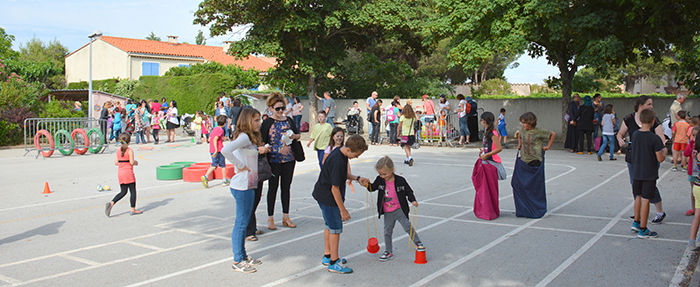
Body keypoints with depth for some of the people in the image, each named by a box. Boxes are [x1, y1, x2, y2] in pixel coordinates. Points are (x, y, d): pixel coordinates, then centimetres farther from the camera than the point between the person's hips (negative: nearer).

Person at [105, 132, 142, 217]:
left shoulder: (118, 151, 8)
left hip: (120, 172, 6)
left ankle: (111, 203, -6)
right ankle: (133, 209, 8)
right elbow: (132, 162, -16)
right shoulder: (130, 151, -10)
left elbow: (116, 163, 7)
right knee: (133, 191, 4)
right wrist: (135, 162, 4)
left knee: (123, 192, 12)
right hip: (128, 172, -6)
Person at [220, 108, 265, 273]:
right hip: (243, 186, -10)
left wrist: (258, 149, 10)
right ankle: (237, 261, 7)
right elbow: (225, 150, -31)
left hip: (249, 185, 10)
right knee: (241, 222, -2)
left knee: (244, 222, 16)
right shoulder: (244, 137, -16)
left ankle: (243, 256, 27)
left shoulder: (250, 138, 14)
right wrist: (240, 165, -22)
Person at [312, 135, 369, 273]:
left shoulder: (340, 152, -1)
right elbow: (335, 188, -27)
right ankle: (334, 263, 8)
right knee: (336, 228, -1)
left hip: (322, 194, 10)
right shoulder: (338, 162, -30)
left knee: (329, 224, 20)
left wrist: (357, 178, 4)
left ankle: (327, 256, 34)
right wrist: (343, 210, -20)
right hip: (328, 198, -10)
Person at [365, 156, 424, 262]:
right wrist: (368, 185, -13)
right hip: (387, 213, 4)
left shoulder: (400, 181, -13)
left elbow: (408, 191, -3)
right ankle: (388, 252, 23)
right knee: (387, 232, 10)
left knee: (408, 227, -7)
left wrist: (413, 201, -17)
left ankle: (418, 243, 14)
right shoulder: (380, 180, -4)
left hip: (399, 210, -3)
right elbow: (372, 188, 8)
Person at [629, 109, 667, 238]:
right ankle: (642, 230, 8)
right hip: (649, 174, -5)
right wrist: (664, 151, 4)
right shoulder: (655, 139, -17)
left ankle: (636, 222, 31)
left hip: (636, 173, 5)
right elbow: (660, 159, -14)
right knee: (645, 200, 1)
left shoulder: (635, 135, -1)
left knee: (638, 197, 20)